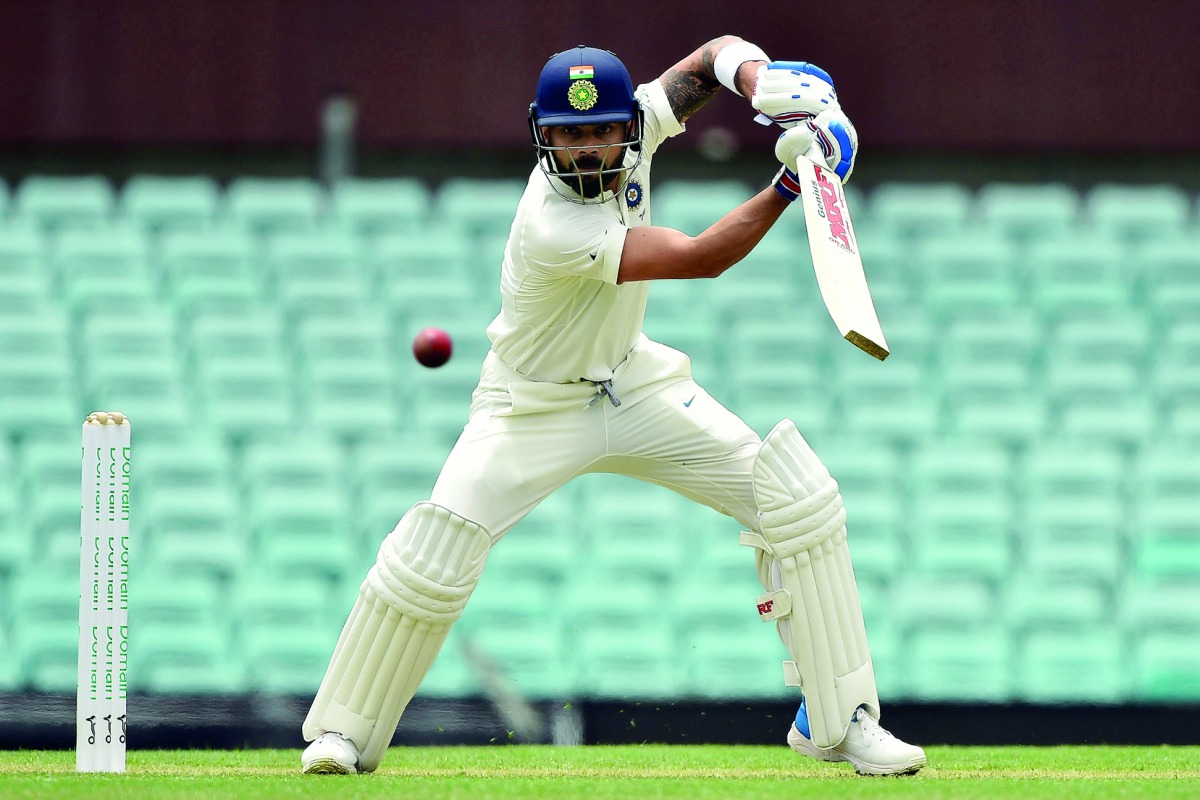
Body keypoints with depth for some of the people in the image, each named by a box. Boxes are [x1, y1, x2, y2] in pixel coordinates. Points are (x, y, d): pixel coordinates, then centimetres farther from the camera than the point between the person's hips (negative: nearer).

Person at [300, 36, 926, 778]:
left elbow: (714, 55, -4)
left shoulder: (635, 124, -16)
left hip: (634, 382, 6)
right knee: (433, 555, -21)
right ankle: (346, 731, 3)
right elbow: (701, 258, -34)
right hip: (536, 405, -6)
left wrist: (758, 76, -26)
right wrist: (789, 186, -39)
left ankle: (841, 721, 2)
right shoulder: (552, 229, -35)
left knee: (800, 499, -6)